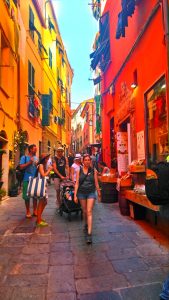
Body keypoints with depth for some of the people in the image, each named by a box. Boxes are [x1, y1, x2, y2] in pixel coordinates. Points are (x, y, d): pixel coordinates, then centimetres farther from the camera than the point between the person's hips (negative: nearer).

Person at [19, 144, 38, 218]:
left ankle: (35, 210, 20)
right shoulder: (24, 157, -1)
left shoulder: (36, 158, 15)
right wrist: (29, 162, -16)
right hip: (27, 180, -4)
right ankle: (28, 211, 16)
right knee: (27, 196, 2)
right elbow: (21, 167, -11)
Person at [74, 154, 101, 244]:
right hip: (81, 193, 2)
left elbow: (96, 183, 4)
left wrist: (99, 194, 9)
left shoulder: (94, 171, -1)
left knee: (89, 212, -10)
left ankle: (89, 233, -9)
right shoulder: (79, 170, 0)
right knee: (84, 211, 16)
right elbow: (77, 183, -1)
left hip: (91, 193, -2)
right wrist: (75, 195, -5)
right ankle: (86, 225, 43)